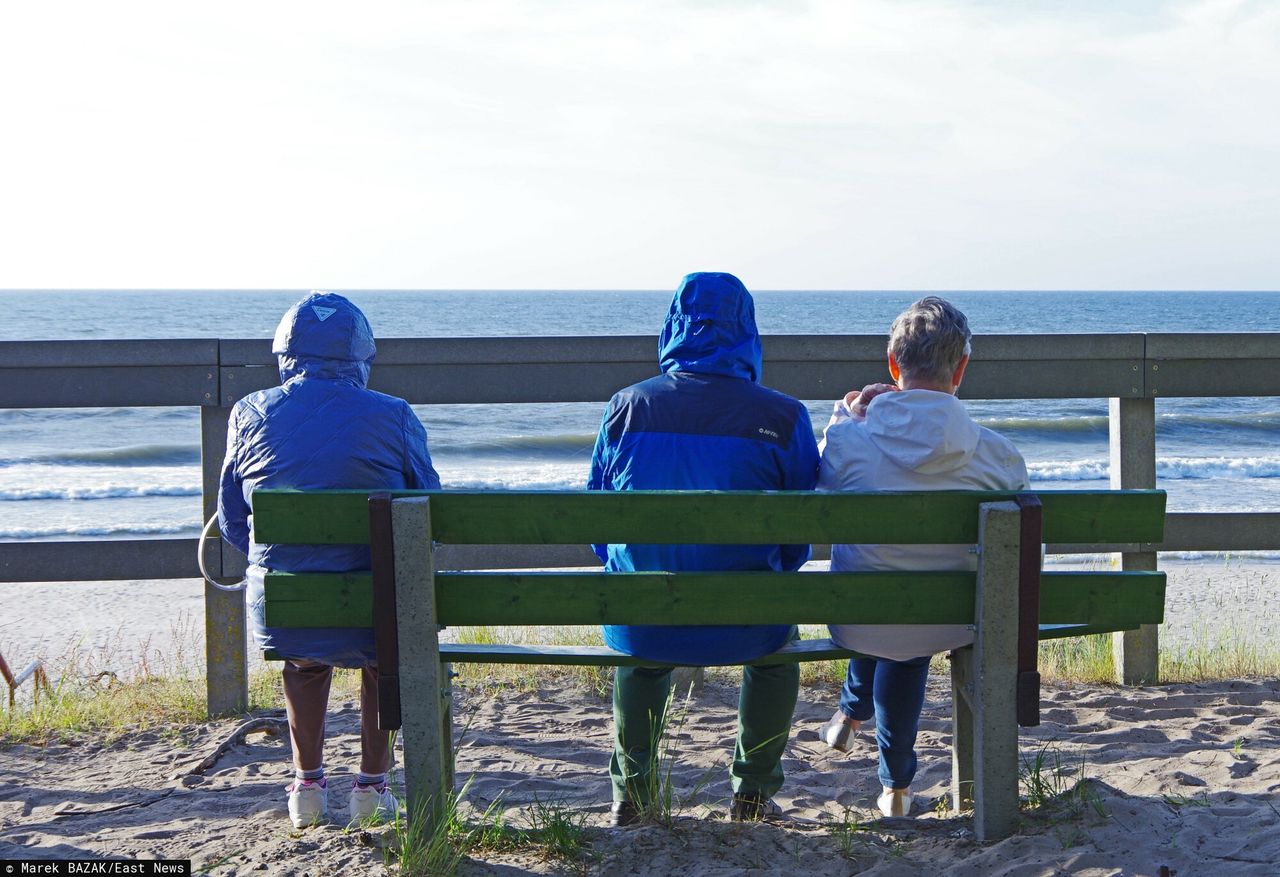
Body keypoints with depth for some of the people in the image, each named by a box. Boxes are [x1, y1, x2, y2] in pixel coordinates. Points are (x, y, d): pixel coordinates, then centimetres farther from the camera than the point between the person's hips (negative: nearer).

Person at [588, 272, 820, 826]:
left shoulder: (626, 407, -4)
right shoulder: (782, 417, -8)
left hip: (640, 629, 2)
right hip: (742, 628, -1)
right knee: (779, 642, 35)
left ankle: (630, 795, 43)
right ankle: (752, 793, 38)